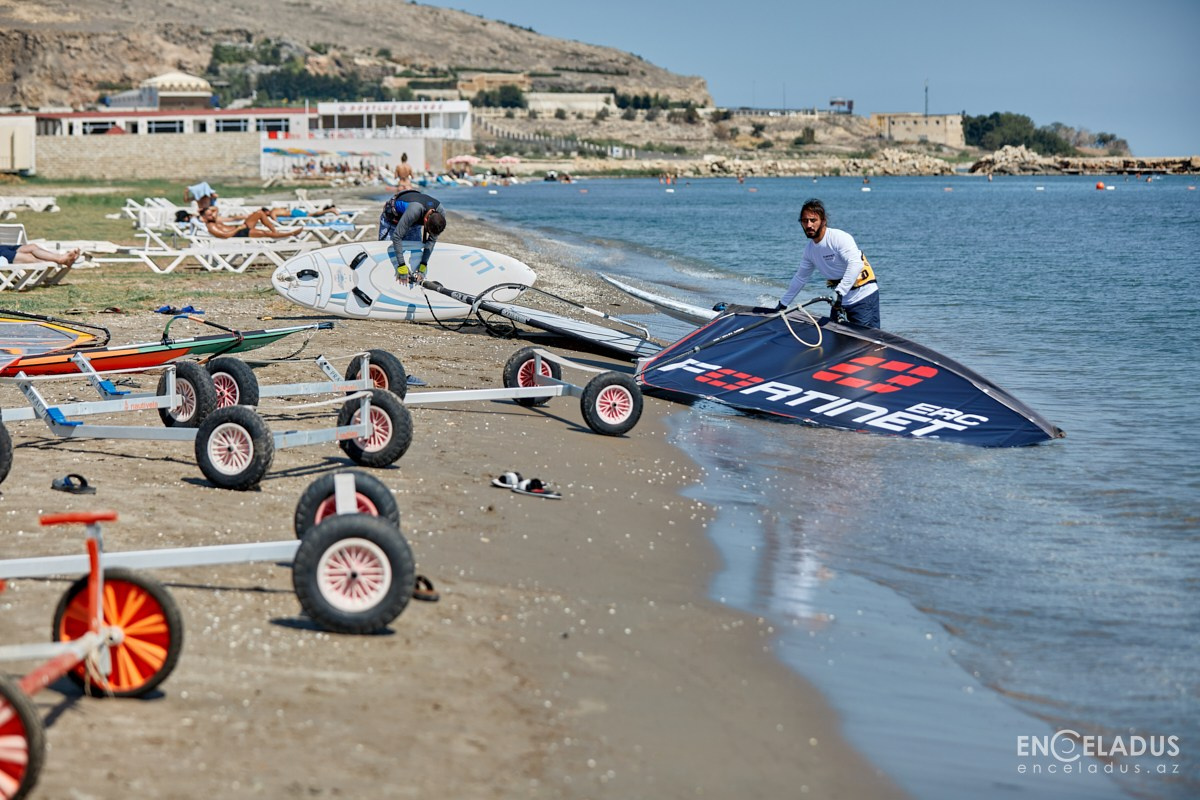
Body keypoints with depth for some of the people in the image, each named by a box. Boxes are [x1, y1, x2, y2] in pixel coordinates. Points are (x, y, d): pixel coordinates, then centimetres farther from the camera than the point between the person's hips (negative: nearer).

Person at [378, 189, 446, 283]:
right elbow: (396, 237, -42)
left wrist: (423, 265, -23)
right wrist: (401, 265, -41)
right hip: (392, 219, -5)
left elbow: (432, 240, -16)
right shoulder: (415, 210, -47)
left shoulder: (440, 214, -29)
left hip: (414, 222, 5)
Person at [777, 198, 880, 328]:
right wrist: (782, 304, 25)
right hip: (840, 300, 8)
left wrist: (840, 292, -38)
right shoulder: (809, 249, 7)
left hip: (863, 297, -7)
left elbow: (856, 264, -30)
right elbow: (800, 278, 20)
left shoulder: (840, 238, -17)